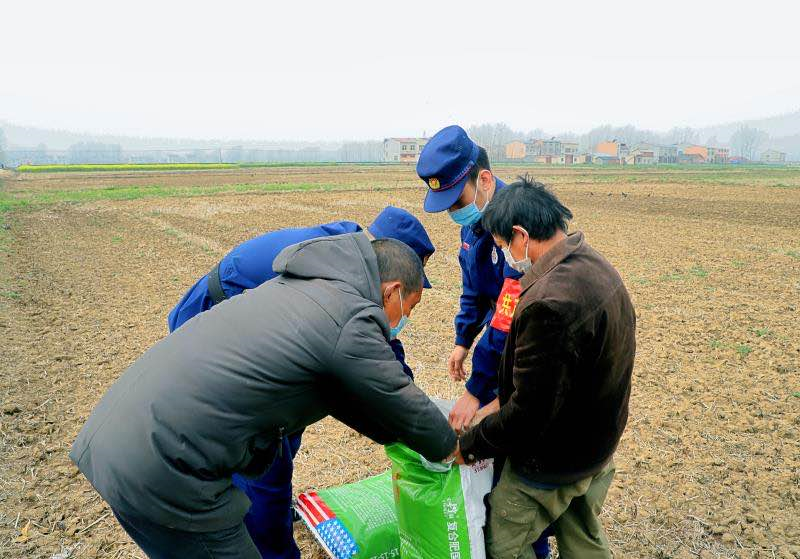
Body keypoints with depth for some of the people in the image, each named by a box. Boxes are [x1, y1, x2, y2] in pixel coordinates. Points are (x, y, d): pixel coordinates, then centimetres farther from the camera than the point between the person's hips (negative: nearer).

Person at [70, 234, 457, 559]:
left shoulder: (301, 284, 12)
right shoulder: (354, 321, -15)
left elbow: (341, 391, 22)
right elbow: (404, 404, -2)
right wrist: (452, 447, 18)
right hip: (160, 475, -9)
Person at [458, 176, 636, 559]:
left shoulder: (551, 302, -34)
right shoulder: (596, 266, -1)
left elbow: (529, 413, -28)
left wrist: (469, 445, -13)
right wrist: (502, 403, 8)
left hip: (552, 462, -9)